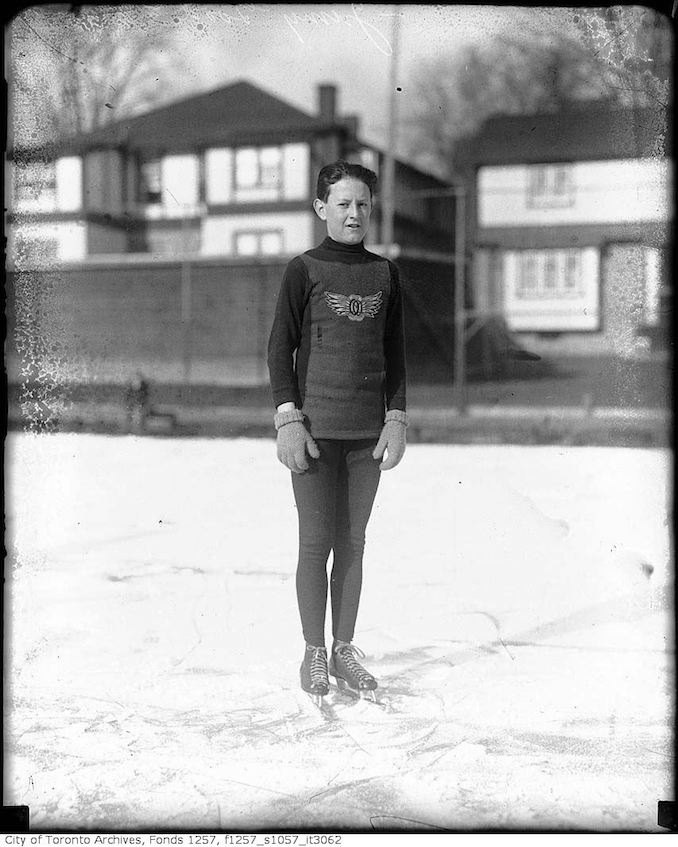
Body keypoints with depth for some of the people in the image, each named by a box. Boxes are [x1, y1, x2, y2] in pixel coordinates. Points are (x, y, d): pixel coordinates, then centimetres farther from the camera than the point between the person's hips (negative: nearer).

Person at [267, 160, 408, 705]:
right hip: (315, 429, -3)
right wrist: (288, 420, -9)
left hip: (368, 432, 3)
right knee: (316, 543, 1)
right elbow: (280, 348, -1)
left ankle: (344, 649, 20)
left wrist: (397, 420, 4)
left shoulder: (384, 273, 9)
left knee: (352, 542, 9)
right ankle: (314, 654, 13)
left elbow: (395, 353, 12)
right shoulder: (304, 270, -1)